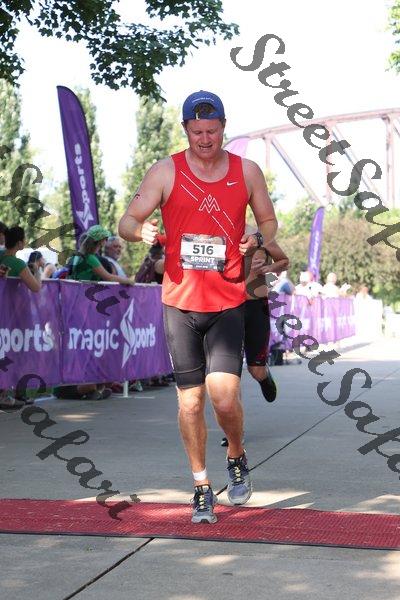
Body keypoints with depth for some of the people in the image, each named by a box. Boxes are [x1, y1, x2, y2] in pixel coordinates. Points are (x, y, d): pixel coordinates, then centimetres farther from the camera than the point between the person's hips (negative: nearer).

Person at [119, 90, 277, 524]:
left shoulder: (247, 171, 6)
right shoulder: (165, 172, 2)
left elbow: (269, 221, 18)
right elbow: (126, 222, 2)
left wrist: (257, 240, -5)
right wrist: (143, 232, -22)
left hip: (229, 302, 0)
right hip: (180, 302, 0)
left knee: (224, 396, -12)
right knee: (190, 401, 4)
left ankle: (237, 459, 19)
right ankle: (201, 487, 21)